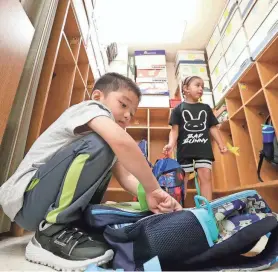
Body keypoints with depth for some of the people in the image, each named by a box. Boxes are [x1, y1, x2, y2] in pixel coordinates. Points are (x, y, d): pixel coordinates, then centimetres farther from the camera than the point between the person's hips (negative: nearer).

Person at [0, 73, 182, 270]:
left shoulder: (108, 133, 13)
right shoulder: (90, 107, -11)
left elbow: (125, 176, 0)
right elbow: (121, 141, -35)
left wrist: (149, 197, -17)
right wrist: (153, 189, -26)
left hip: (46, 203, 10)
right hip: (25, 198, -9)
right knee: (99, 145, -25)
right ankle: (52, 232, -14)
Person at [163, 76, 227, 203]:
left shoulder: (206, 108, 15)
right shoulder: (178, 109, 5)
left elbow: (213, 128, 15)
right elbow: (175, 130, -2)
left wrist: (221, 144, 7)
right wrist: (171, 144, -18)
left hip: (204, 149, 3)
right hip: (185, 150, -2)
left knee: (206, 177, -3)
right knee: (182, 179, 6)